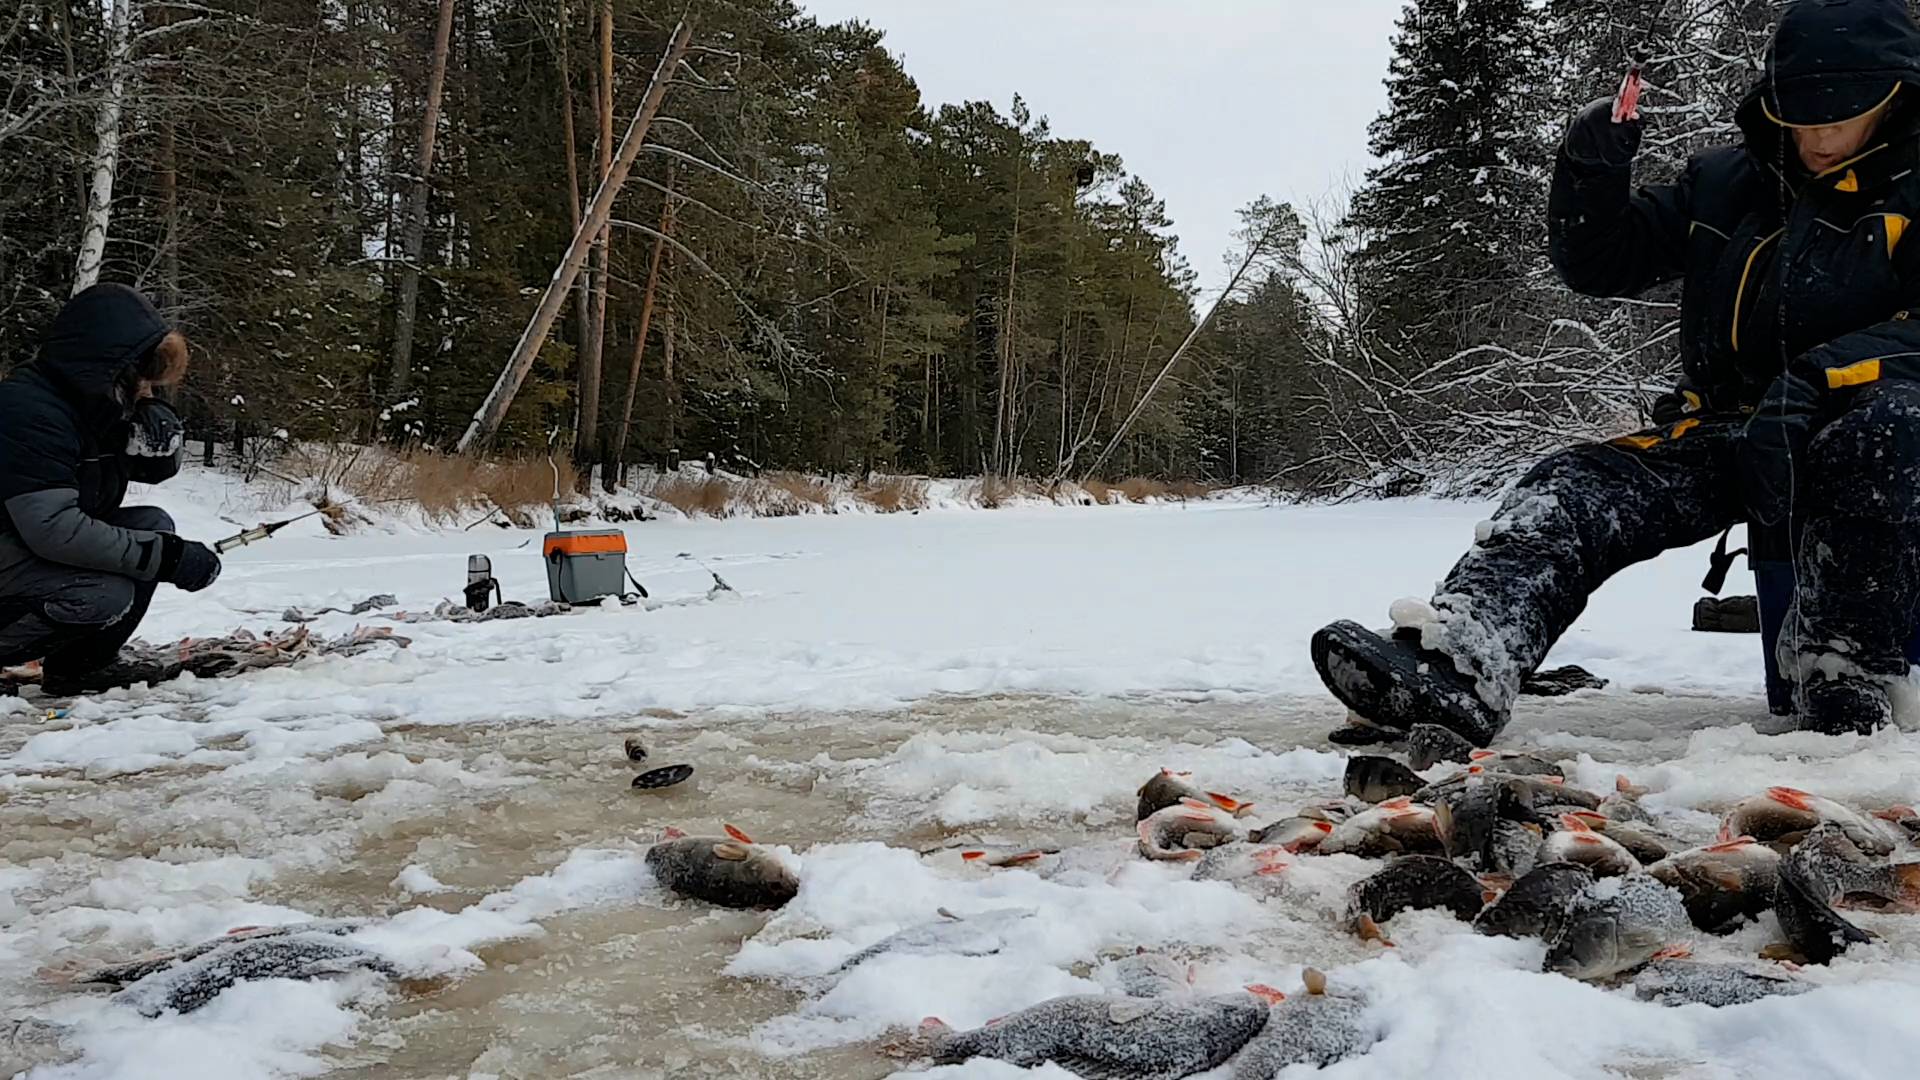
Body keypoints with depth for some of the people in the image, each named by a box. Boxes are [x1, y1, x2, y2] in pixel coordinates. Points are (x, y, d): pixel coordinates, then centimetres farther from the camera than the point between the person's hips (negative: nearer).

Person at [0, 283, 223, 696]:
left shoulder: (97, 402, 3)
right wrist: (169, 557, -29)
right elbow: (54, 529, -32)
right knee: (106, 597, -29)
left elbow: (159, 471, 13)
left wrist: (160, 433, -12)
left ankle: (82, 662, 3)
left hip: (39, 550, 10)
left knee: (154, 524, -1)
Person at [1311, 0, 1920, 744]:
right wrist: (1592, 173, -6)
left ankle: (1843, 690, -32)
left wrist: (1828, 372, -29)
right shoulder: (1723, 185, 14)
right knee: (1577, 489, -21)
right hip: (1725, 434, 4)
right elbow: (1600, 264, 12)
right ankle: (1458, 670, -46)